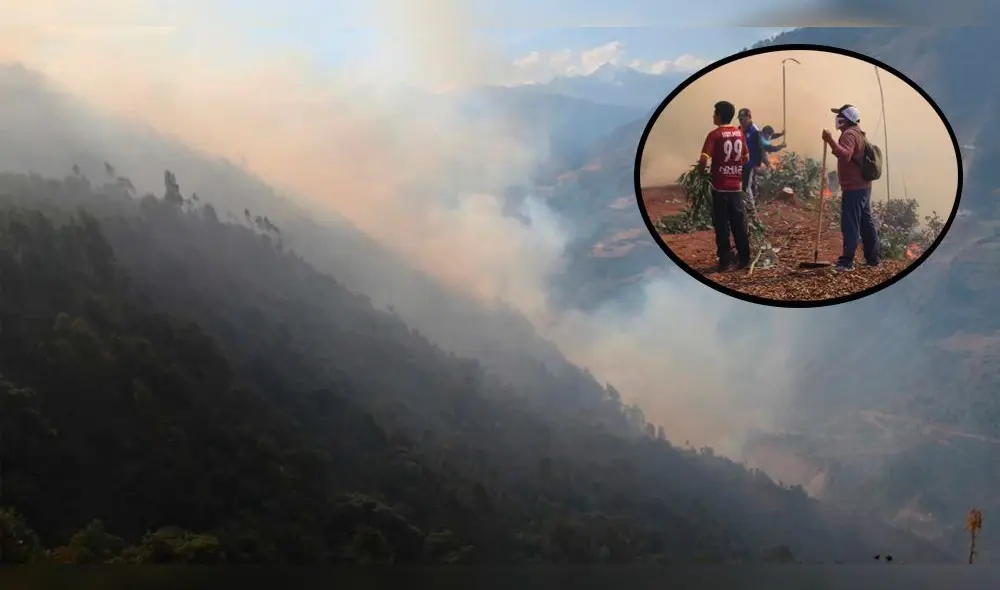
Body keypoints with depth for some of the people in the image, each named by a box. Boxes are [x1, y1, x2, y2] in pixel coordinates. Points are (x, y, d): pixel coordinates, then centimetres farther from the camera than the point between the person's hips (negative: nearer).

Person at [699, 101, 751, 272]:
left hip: (720, 187, -4)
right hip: (736, 186, 5)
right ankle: (744, 259, 14)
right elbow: (746, 159, 14)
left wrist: (700, 170, 0)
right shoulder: (739, 133, 6)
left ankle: (725, 261, 3)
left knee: (722, 225, 2)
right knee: (739, 224, 10)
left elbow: (703, 160, -19)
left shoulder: (714, 135, -10)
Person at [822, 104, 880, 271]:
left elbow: (845, 155, -32)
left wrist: (830, 140, -37)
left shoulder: (849, 134, -13)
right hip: (863, 186, 10)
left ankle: (847, 261, -10)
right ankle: (872, 258, 18)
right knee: (866, 223, 13)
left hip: (853, 188, -10)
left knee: (850, 225, -10)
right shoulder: (858, 133, 19)